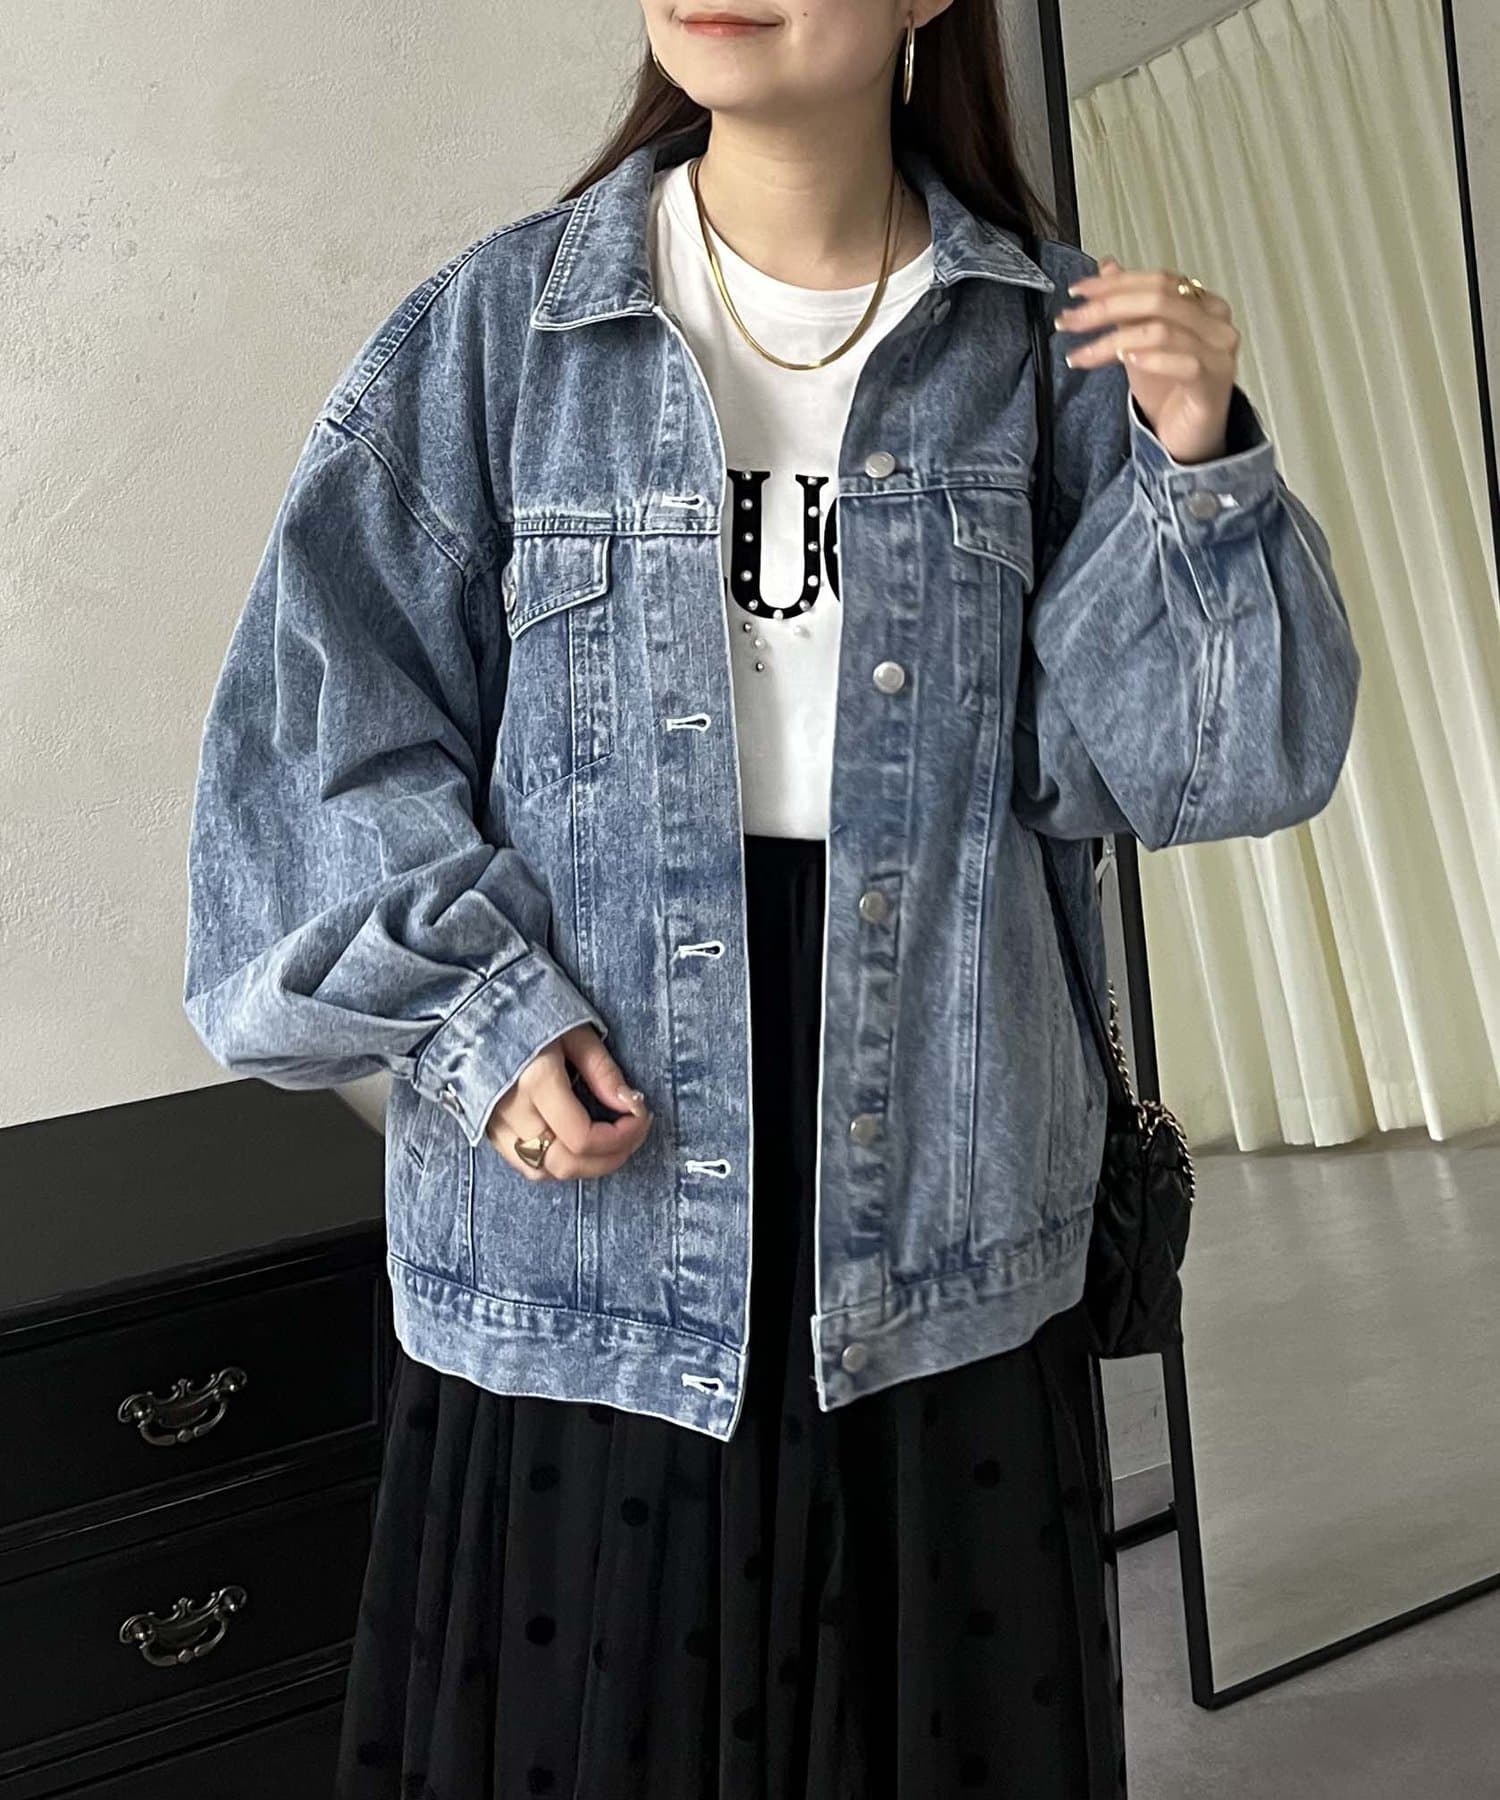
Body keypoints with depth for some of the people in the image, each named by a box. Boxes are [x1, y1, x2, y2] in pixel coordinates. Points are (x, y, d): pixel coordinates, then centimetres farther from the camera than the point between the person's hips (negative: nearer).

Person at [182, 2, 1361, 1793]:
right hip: (586, 1205, -1)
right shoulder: (498, 327, -1)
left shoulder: (1050, 344, 3)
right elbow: (332, 708, -1)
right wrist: (469, 1005, -11)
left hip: (946, 1233, 2)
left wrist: (1197, 469, -12)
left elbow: (1127, 753, 2)